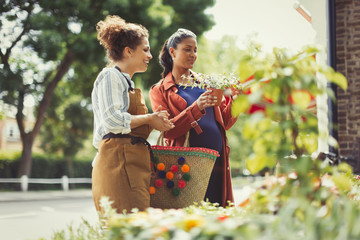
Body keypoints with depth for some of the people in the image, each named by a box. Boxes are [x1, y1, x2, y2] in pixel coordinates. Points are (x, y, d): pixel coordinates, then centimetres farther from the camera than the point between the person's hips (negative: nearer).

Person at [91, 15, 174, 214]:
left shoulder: (126, 81, 27)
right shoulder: (110, 76, -1)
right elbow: (113, 120, -15)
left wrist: (153, 121, 13)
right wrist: (149, 119, -5)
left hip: (133, 164, 9)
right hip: (117, 159, -9)